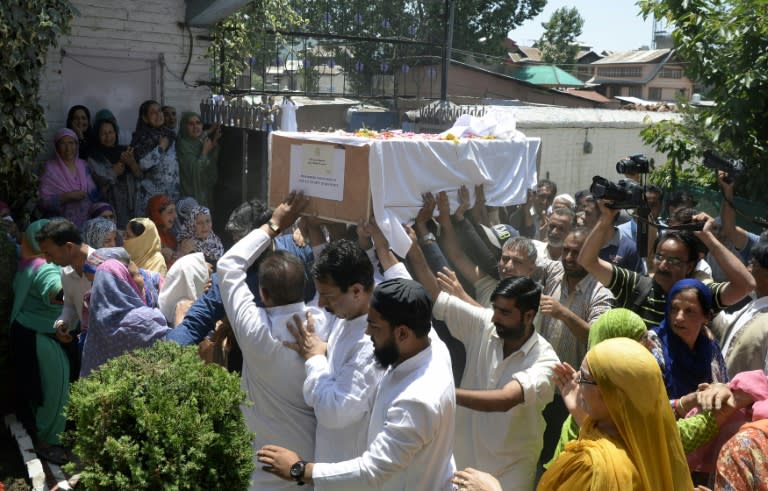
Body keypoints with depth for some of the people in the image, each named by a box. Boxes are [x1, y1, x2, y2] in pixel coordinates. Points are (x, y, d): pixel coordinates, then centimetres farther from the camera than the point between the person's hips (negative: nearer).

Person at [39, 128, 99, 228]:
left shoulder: (83, 164, 11)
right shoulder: (50, 168, -2)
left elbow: (94, 194, 11)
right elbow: (44, 201, -8)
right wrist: (67, 197, -16)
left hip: (87, 219, 4)